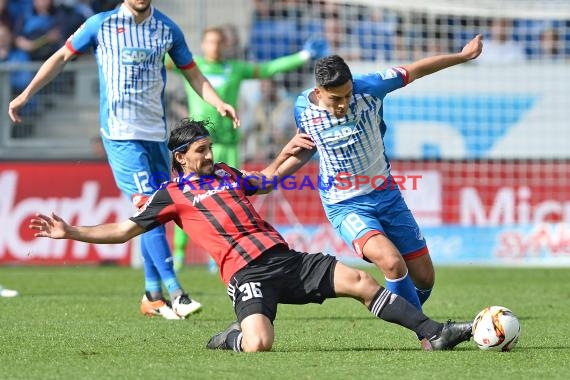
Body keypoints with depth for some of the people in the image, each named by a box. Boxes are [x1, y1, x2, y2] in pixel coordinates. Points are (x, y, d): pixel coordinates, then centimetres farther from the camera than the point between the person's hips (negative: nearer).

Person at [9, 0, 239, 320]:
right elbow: (62, 57, 10)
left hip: (156, 133, 4)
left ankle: (153, 296, 14)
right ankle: (175, 293, -20)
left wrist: (218, 103, 0)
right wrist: (26, 95, 7)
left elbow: (192, 73, 16)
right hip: (120, 133, -4)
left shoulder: (167, 29, 8)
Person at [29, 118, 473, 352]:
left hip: (285, 258, 6)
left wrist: (287, 154, 29)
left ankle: (433, 332, -3)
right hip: (246, 273, -6)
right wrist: (70, 232, 1)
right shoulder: (172, 194, 8)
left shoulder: (225, 174, 24)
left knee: (359, 280, -6)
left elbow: (264, 182, 44)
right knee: (258, 344, -31)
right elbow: (124, 230, 9)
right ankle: (231, 337, 5)